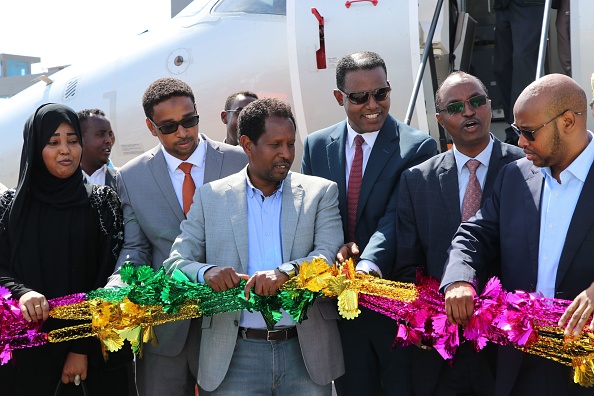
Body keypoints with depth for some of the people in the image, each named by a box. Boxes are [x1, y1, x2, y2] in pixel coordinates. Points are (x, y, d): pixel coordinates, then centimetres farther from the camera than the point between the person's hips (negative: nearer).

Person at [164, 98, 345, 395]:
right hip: (236, 355, 0)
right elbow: (175, 262, 3)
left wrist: (286, 272, -27)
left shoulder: (320, 192, 6)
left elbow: (331, 254, -7)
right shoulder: (210, 197, 6)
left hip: (306, 351, 0)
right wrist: (207, 272, -20)